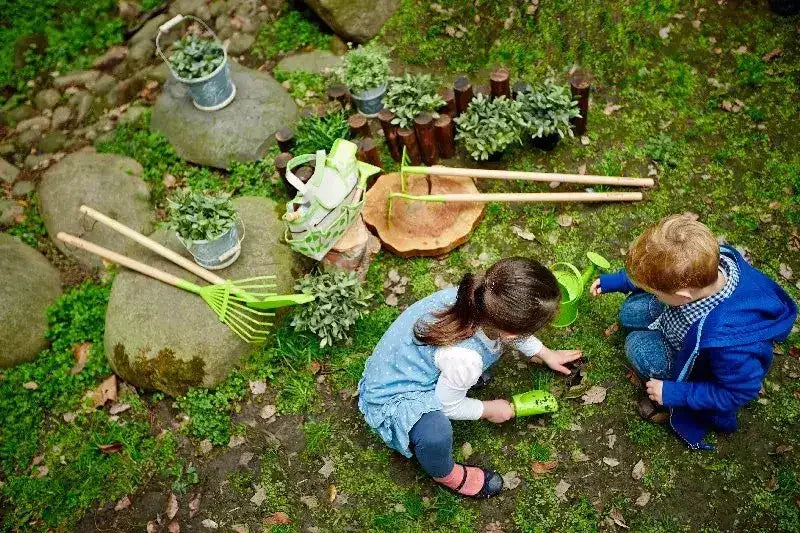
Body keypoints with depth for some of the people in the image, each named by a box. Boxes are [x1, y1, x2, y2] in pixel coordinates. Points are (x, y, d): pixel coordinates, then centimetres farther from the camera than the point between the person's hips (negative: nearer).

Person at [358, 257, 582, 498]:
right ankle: (445, 475, -1)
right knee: (436, 433, -34)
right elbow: (447, 406, -20)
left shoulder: (481, 295, -22)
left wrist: (545, 353, 16)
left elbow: (514, 332, 3)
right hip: (394, 397, -7)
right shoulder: (465, 358, -42)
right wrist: (489, 410, -3)